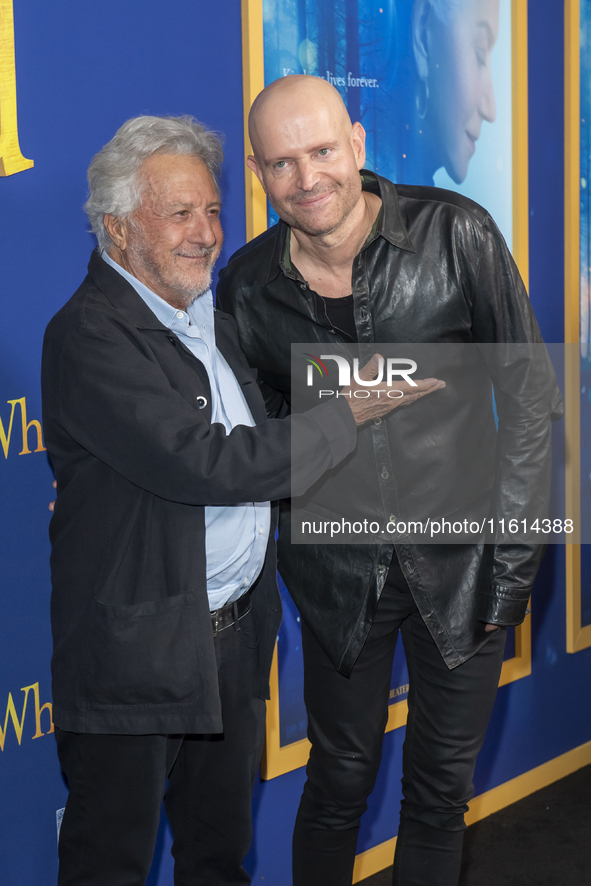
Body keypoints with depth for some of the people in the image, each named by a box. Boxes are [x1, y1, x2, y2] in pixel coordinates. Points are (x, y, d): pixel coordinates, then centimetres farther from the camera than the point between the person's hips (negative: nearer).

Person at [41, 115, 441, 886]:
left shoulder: (217, 321, 12)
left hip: (235, 639, 8)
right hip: (137, 651, -8)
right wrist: (349, 412, -15)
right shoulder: (88, 335, -17)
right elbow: (209, 466, -23)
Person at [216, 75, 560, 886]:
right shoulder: (247, 286, -5)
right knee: (339, 780, 13)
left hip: (460, 565, -1)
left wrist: (513, 563, -10)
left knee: (442, 788, 13)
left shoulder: (455, 234, -12)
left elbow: (528, 400, -8)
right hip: (339, 576, 1)